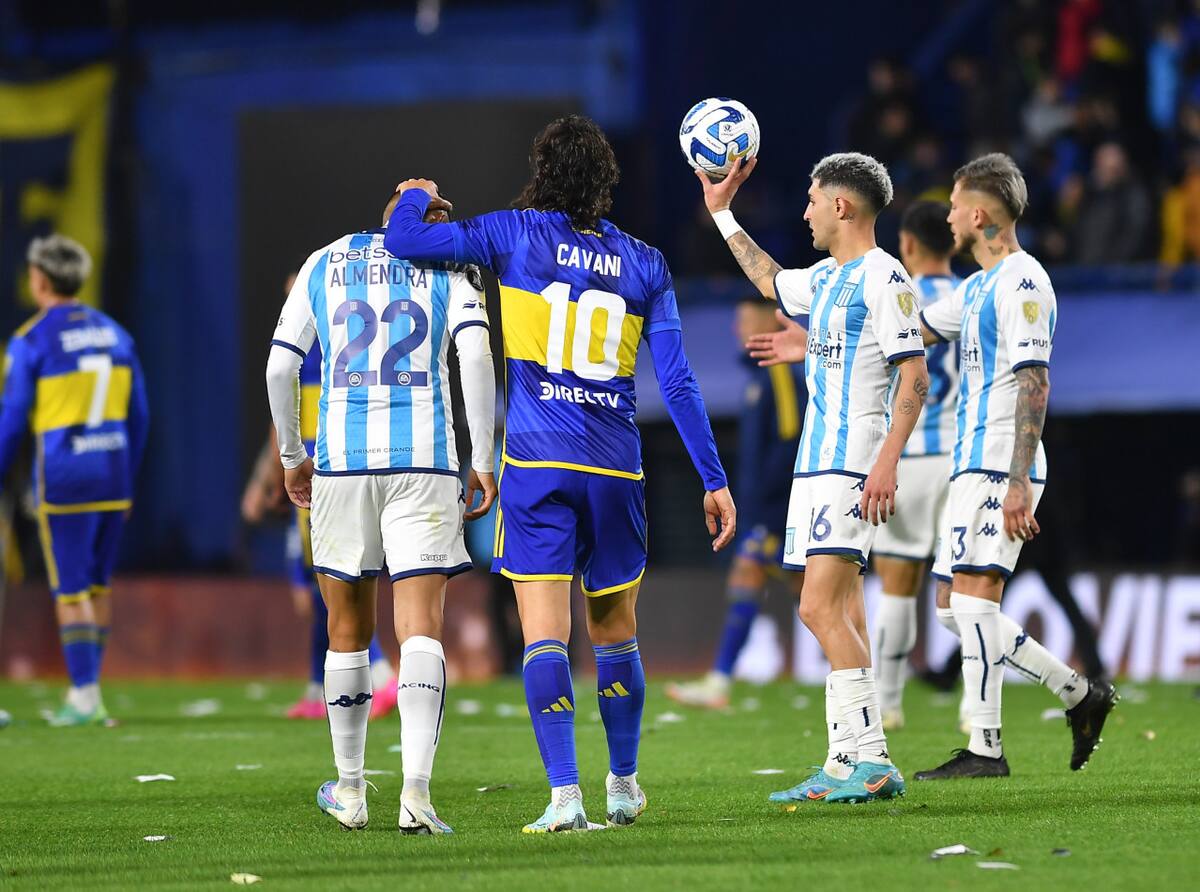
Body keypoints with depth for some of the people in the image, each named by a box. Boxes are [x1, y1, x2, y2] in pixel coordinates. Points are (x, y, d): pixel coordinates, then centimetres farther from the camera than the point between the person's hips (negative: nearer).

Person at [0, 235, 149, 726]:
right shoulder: (114, 334, 9)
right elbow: (138, 416, 12)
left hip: (63, 478, -5)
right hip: (113, 472, 5)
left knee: (71, 589, 0)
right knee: (97, 584, 14)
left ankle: (84, 696, -3)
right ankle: (86, 693, 16)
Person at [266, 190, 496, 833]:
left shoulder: (324, 265, 13)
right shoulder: (449, 267, 8)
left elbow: (280, 369, 9)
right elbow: (476, 358, -6)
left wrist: (292, 457, 20)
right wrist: (483, 462, -2)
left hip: (341, 463, 2)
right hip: (423, 461, -2)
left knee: (348, 628, 14)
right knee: (420, 626, -6)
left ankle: (349, 790, 22)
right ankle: (415, 788, -22)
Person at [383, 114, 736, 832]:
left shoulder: (518, 233, 1)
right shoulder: (645, 265, 7)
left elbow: (403, 239, -3)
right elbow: (678, 383, 4)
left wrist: (418, 197, 19)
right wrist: (713, 480, 7)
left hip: (537, 462, -3)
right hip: (616, 469, 3)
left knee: (546, 633, -6)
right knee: (616, 632, 17)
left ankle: (565, 794, -17)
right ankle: (624, 785, 26)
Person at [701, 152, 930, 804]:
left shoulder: (882, 277, -11)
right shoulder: (825, 278, 17)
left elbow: (915, 377, -16)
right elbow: (771, 281, 40)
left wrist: (887, 463, -24)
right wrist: (722, 213, 42)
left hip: (853, 464, -10)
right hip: (818, 459, 10)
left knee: (820, 608, -18)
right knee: (840, 615, 7)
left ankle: (874, 761, -21)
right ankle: (847, 766, 7)